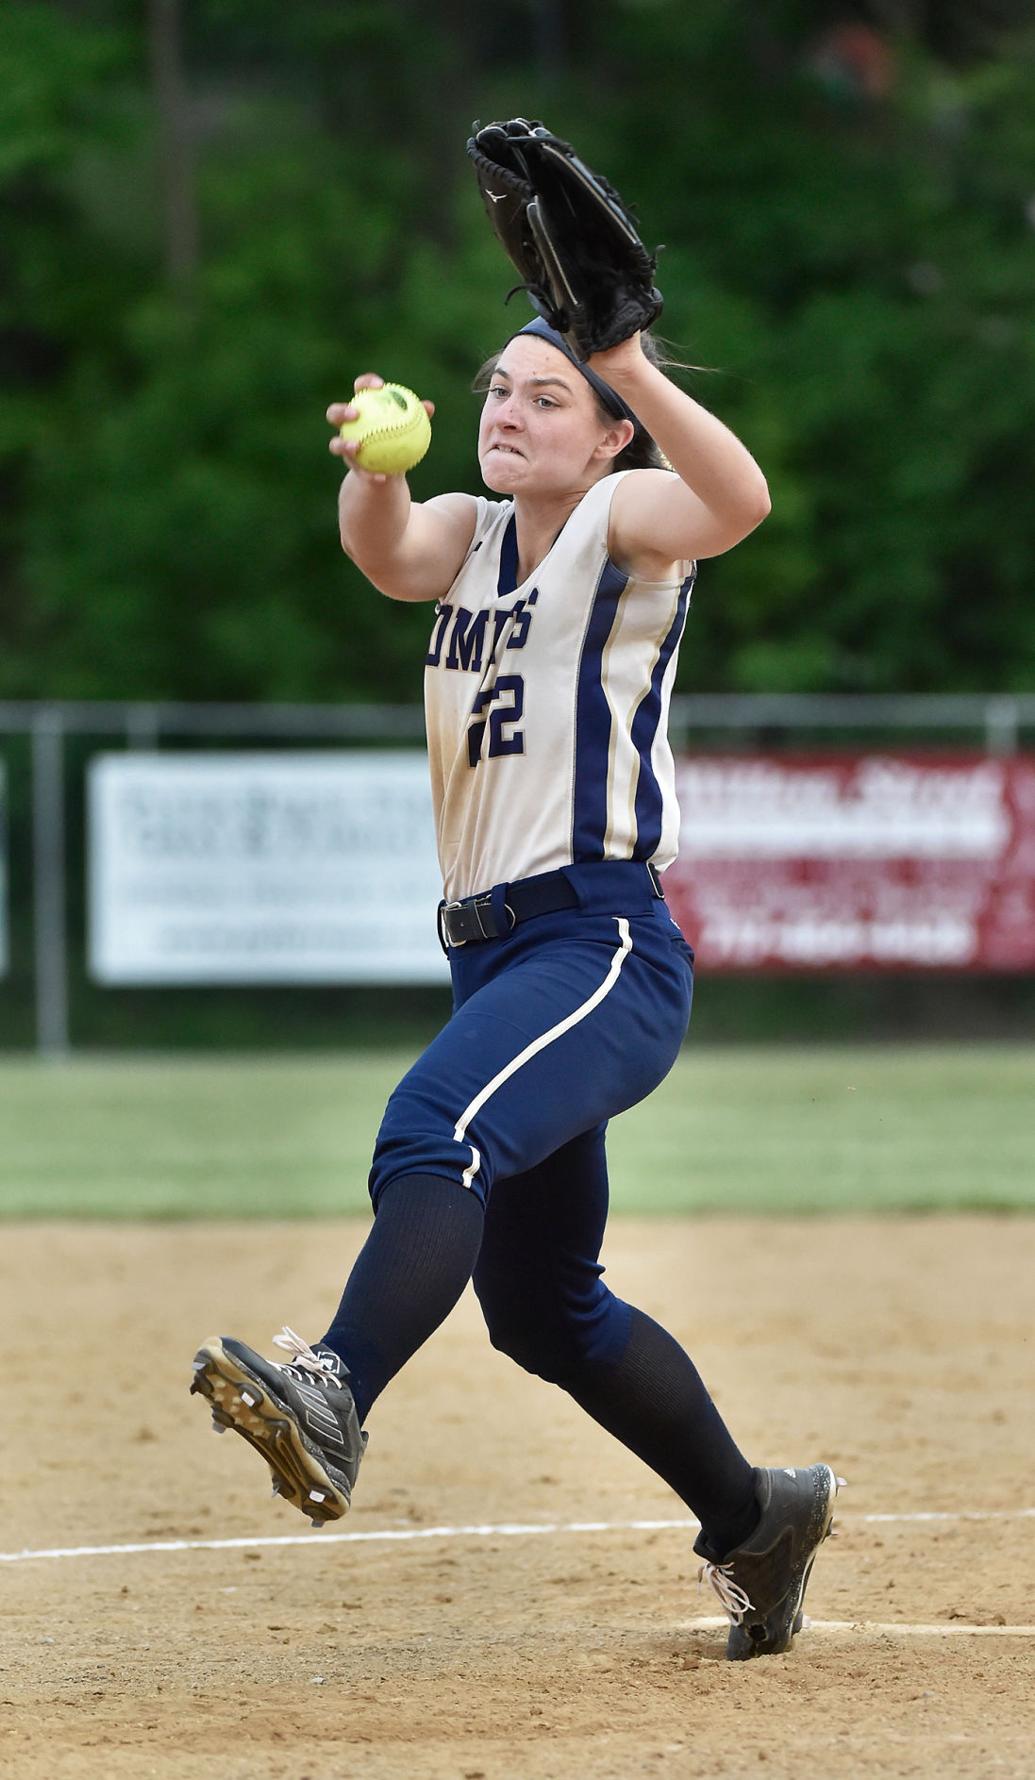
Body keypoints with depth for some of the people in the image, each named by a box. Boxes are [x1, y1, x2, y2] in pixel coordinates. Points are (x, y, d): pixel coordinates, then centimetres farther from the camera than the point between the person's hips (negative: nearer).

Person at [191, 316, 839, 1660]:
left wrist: (636, 371, -41)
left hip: (607, 951, -9)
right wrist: (373, 467, -31)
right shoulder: (469, 537, 15)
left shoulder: (622, 521, -2)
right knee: (542, 1310, 16)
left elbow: (738, 500, -26)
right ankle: (756, 1520, 31)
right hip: (492, 950, 9)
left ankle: (332, 1401, -56)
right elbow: (390, 554, -9)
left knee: (434, 1134, -35)